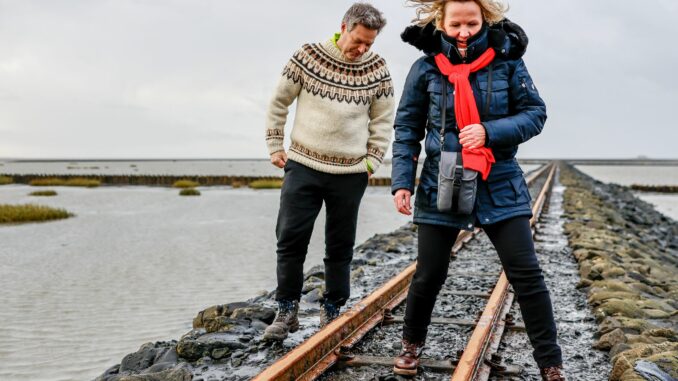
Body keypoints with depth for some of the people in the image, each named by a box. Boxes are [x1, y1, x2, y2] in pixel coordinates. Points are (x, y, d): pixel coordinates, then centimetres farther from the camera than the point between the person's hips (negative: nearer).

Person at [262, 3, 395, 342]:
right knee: (290, 240, -2)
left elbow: (383, 120, 8)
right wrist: (275, 146, 3)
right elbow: (279, 102, 4)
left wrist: (372, 161, 2)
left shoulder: (377, 69, -1)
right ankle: (287, 312, 10)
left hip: (350, 174, 1)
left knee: (340, 247, 8)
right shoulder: (308, 56, -5)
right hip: (303, 166, -1)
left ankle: (331, 313, 21)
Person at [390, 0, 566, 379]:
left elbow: (535, 114, -1)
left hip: (499, 185, 0)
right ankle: (412, 343, 35)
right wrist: (402, 181, -5)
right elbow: (407, 129, 3)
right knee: (429, 274, 9)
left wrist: (490, 132, -18)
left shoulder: (507, 61, -3)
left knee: (527, 274, -1)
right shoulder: (426, 68, -2)